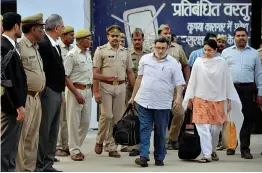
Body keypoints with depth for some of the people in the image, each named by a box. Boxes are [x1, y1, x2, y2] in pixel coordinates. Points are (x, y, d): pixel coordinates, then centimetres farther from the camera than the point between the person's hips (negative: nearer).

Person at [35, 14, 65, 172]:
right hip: (48, 93, -9)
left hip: (57, 93, 9)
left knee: (53, 131, 11)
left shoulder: (56, 46, 15)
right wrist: (44, 90, -16)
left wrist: (61, 92, 17)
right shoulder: (43, 44, -14)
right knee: (44, 131, -5)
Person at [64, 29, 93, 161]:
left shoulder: (88, 54, 12)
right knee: (74, 122, 0)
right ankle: (74, 150, 7)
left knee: (85, 121, 10)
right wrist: (77, 94, -18)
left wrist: (91, 89, 12)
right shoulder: (72, 55, -13)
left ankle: (76, 146, 23)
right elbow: (65, 76, -15)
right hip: (75, 90, -8)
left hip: (87, 90, 8)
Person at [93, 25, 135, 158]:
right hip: (105, 87, -4)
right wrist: (96, 91, -12)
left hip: (121, 87, 4)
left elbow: (130, 73, 15)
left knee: (117, 117, 3)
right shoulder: (101, 51, 0)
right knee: (106, 115, -11)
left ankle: (112, 147, 10)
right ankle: (100, 141, 10)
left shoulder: (125, 52, 12)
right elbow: (95, 73, -5)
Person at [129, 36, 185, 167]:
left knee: (160, 132, 7)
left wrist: (178, 96, -21)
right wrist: (133, 96, 16)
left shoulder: (173, 63, -2)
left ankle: (159, 158, 16)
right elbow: (139, 78, 14)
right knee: (144, 129, -4)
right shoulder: (145, 59, 5)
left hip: (162, 104, -1)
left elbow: (179, 83, -3)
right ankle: (144, 156, -7)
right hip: (144, 101, 2)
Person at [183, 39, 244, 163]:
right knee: (203, 128, -7)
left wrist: (229, 100, 3)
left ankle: (213, 150, 29)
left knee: (216, 128, 8)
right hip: (201, 100, -1)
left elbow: (228, 82, 3)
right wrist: (190, 98, 6)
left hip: (218, 100, 1)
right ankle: (207, 155, -6)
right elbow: (192, 81, 4)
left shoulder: (222, 63, -2)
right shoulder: (198, 62, -2)